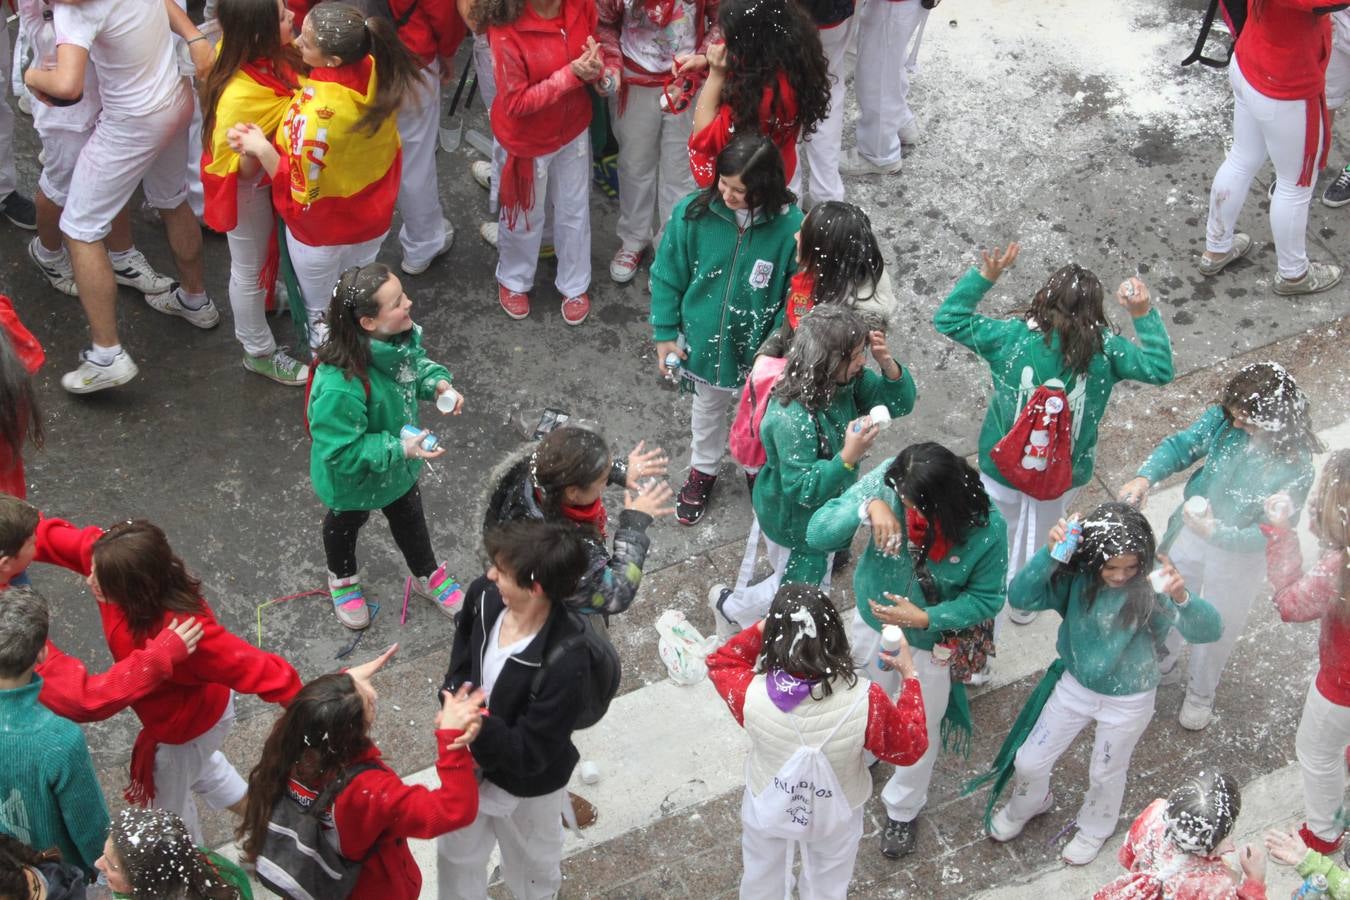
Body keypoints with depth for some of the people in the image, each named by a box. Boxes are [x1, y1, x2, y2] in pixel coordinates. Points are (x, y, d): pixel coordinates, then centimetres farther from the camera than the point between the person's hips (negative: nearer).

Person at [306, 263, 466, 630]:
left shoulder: (401, 335, -25)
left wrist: (437, 383, -19)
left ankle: (427, 576, 60)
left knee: (408, 513, 31)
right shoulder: (340, 385, -47)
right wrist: (400, 449, -37)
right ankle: (342, 579, 61)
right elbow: (343, 451, -36)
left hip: (399, 463, 5)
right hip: (353, 477, -5)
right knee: (348, 521, 29)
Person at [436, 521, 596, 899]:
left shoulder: (566, 661, -40)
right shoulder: (485, 596, -21)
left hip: (527, 786, -5)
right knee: (456, 852, 32)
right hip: (471, 762, 5)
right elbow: (461, 660, 1)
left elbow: (529, 753, -30)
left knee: (531, 868, 27)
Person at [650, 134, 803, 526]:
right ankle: (703, 471, 54)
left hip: (761, 350, -2)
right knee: (708, 409, 28)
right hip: (704, 342, 2)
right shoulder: (692, 213, -21)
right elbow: (667, 277, -7)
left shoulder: (791, 228, -26)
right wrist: (665, 335, -4)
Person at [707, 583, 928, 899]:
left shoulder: (752, 695, -36)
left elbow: (720, 662, -10)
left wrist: (763, 627, -16)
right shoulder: (865, 701, -38)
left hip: (768, 807, 1)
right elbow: (911, 747, -16)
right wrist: (909, 675, -8)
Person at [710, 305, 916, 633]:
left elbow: (900, 403, -8)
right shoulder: (791, 418, -41)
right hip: (793, 522, -7)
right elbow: (804, 488, -36)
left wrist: (888, 364, -28)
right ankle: (729, 605, 43)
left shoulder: (848, 381, -18)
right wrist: (848, 457, -48)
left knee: (815, 579, 30)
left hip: (827, 507, 7)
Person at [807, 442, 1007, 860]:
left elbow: (987, 598, -17)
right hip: (873, 621, 2)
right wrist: (867, 507, -47)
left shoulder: (986, 527, -33)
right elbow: (818, 535, -29)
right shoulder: (888, 481, -30)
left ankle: (903, 809, 51)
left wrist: (926, 618, -31)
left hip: (931, 643, -2)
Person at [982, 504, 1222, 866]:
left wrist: (1182, 598, -59)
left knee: (1106, 773, 23)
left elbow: (1210, 629, -38)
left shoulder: (1150, 589, -30)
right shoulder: (1076, 577, -24)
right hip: (1074, 686, 2)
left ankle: (1094, 829, 56)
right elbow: (1019, 597, -33)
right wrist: (1049, 553, -47)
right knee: (1029, 761, 17)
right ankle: (1025, 807, 53)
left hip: (1128, 701, -2)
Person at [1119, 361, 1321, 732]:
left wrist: (1216, 532, -43)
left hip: (1239, 553, -4)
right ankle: (1162, 666, 57)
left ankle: (1200, 693, 51)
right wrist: (1145, 477, -29)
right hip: (1191, 529, 4)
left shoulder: (1294, 467, -33)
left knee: (1218, 627, 20)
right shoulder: (1224, 419, -23)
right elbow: (1182, 445, -11)